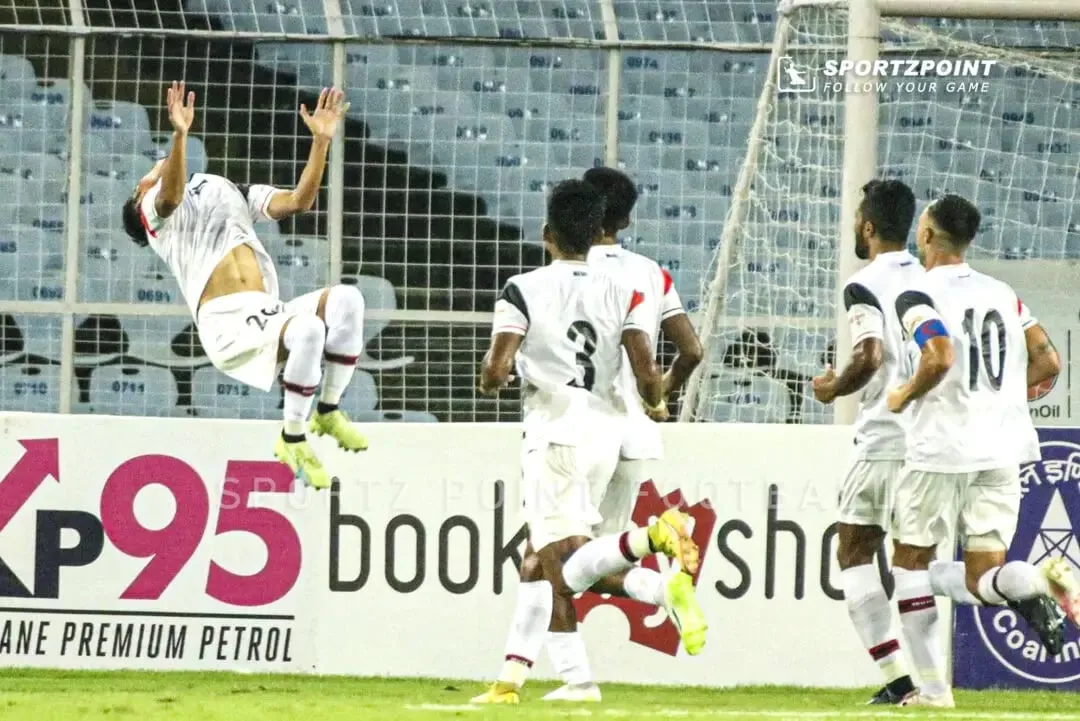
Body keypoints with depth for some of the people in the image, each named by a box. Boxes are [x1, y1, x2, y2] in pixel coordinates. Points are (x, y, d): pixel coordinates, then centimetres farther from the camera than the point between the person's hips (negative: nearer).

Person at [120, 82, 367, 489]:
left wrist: (321, 140, 12)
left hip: (267, 316, 6)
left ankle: (327, 413, -8)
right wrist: (180, 135, -28)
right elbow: (170, 198, -12)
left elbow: (299, 200, 22)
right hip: (227, 323, -6)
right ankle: (293, 441, -19)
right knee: (307, 329, -33)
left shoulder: (235, 195, 34)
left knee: (346, 300, -22)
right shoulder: (155, 205, 15)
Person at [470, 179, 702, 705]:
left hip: (555, 431, -6)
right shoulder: (624, 292, 6)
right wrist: (656, 406, 21)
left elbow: (496, 370, -10)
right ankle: (511, 678, 14)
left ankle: (653, 538, -43)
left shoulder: (523, 291, -3)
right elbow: (647, 374, -1)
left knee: (567, 562, -17)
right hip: (606, 427, 6)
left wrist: (488, 383, 13)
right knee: (538, 562, 16)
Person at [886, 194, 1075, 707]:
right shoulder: (1002, 293, 13)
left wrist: (905, 395, -5)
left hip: (943, 450, -5)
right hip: (1003, 450, 5)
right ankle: (1039, 581, -29)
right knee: (982, 579, 5)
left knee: (911, 561, 11)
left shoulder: (918, 296, -7)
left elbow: (940, 358, -23)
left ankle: (933, 688, 6)